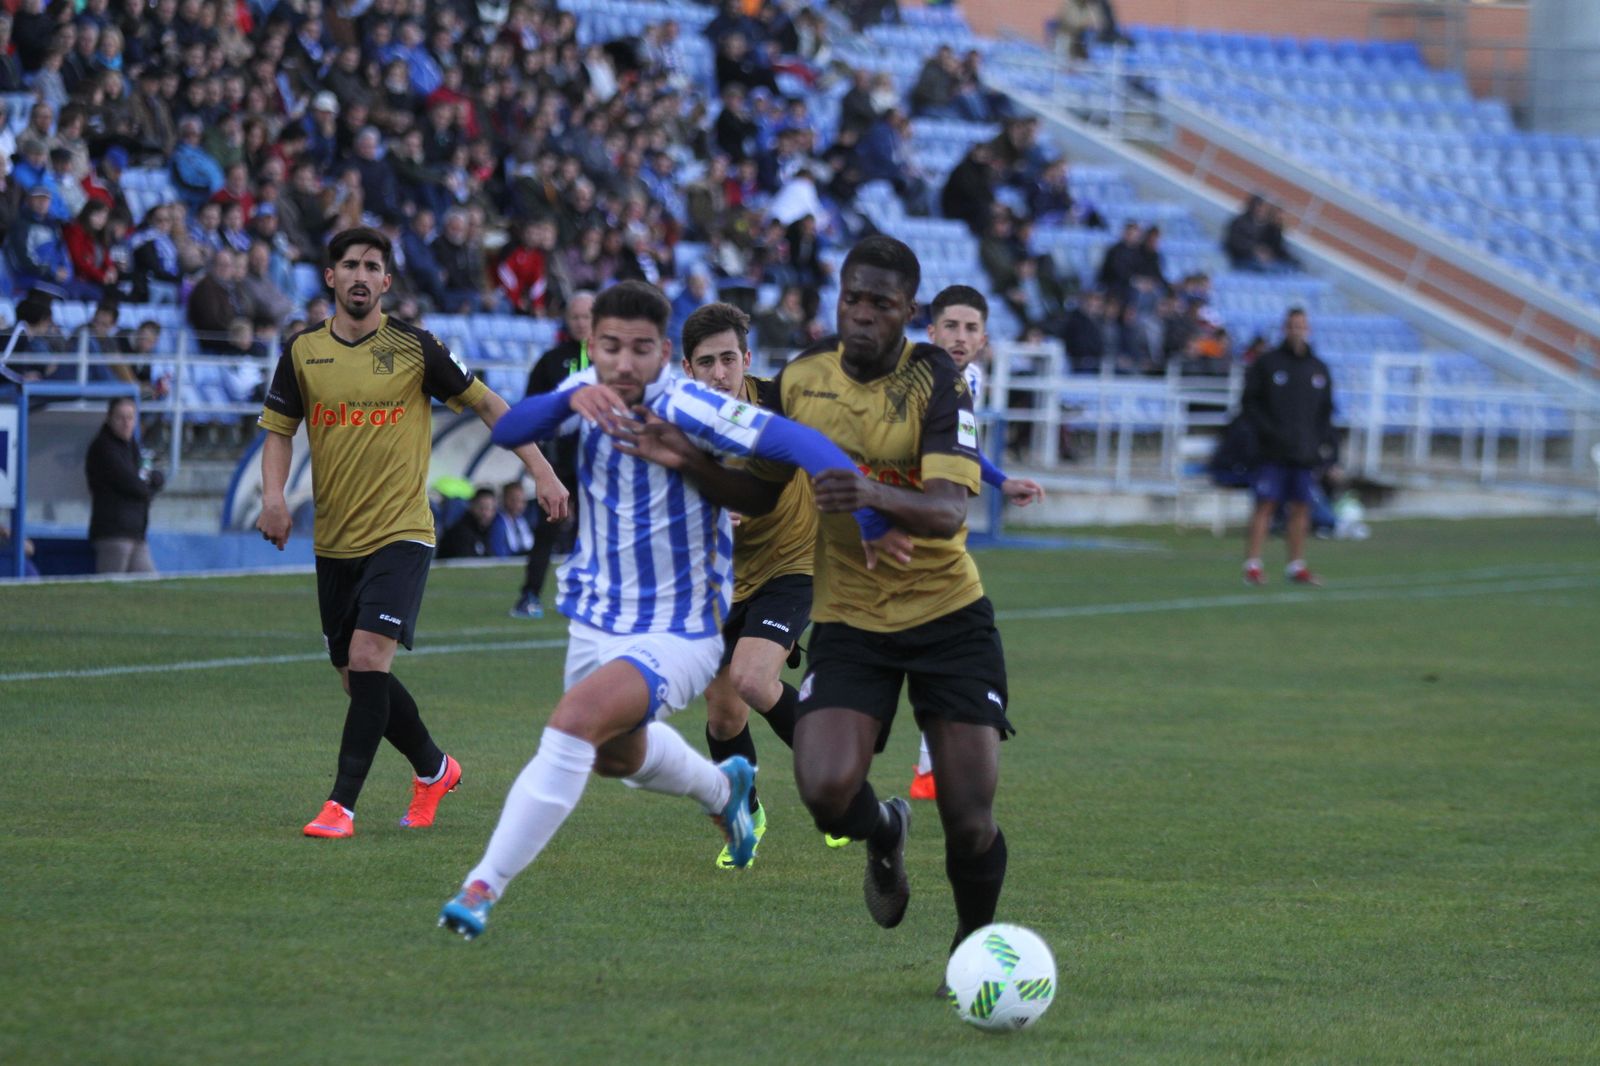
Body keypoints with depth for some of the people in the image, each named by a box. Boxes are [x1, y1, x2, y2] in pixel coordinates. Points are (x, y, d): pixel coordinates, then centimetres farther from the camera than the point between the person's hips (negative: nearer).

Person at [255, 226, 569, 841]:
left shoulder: (414, 347, -5)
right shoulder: (302, 351, 4)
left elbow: (485, 404, 4)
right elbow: (278, 429, 11)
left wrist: (541, 471, 0)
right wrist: (274, 495, -8)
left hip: (400, 534, -4)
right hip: (334, 541, 4)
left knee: (368, 657, -20)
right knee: (356, 676, 9)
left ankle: (342, 804, -17)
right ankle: (433, 768, 33)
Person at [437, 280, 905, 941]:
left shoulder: (686, 409, -24)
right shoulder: (589, 396, -5)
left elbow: (798, 444, -33)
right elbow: (509, 432, -19)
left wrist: (868, 522, -44)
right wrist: (571, 400, -39)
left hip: (680, 635, -8)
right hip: (594, 622, 8)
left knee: (575, 721, -31)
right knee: (617, 755, 30)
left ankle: (482, 890, -28)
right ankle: (724, 790, 62)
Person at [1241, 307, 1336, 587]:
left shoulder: (1319, 369, 13)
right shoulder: (1266, 364, 0)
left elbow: (1325, 412, 18)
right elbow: (1250, 404, -1)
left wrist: (1327, 444, 7)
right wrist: (1269, 432, -13)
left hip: (1305, 452, 4)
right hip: (1273, 450, -4)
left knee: (1301, 507, 4)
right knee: (1266, 504, -7)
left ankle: (1297, 566, 11)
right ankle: (1252, 565, -5)